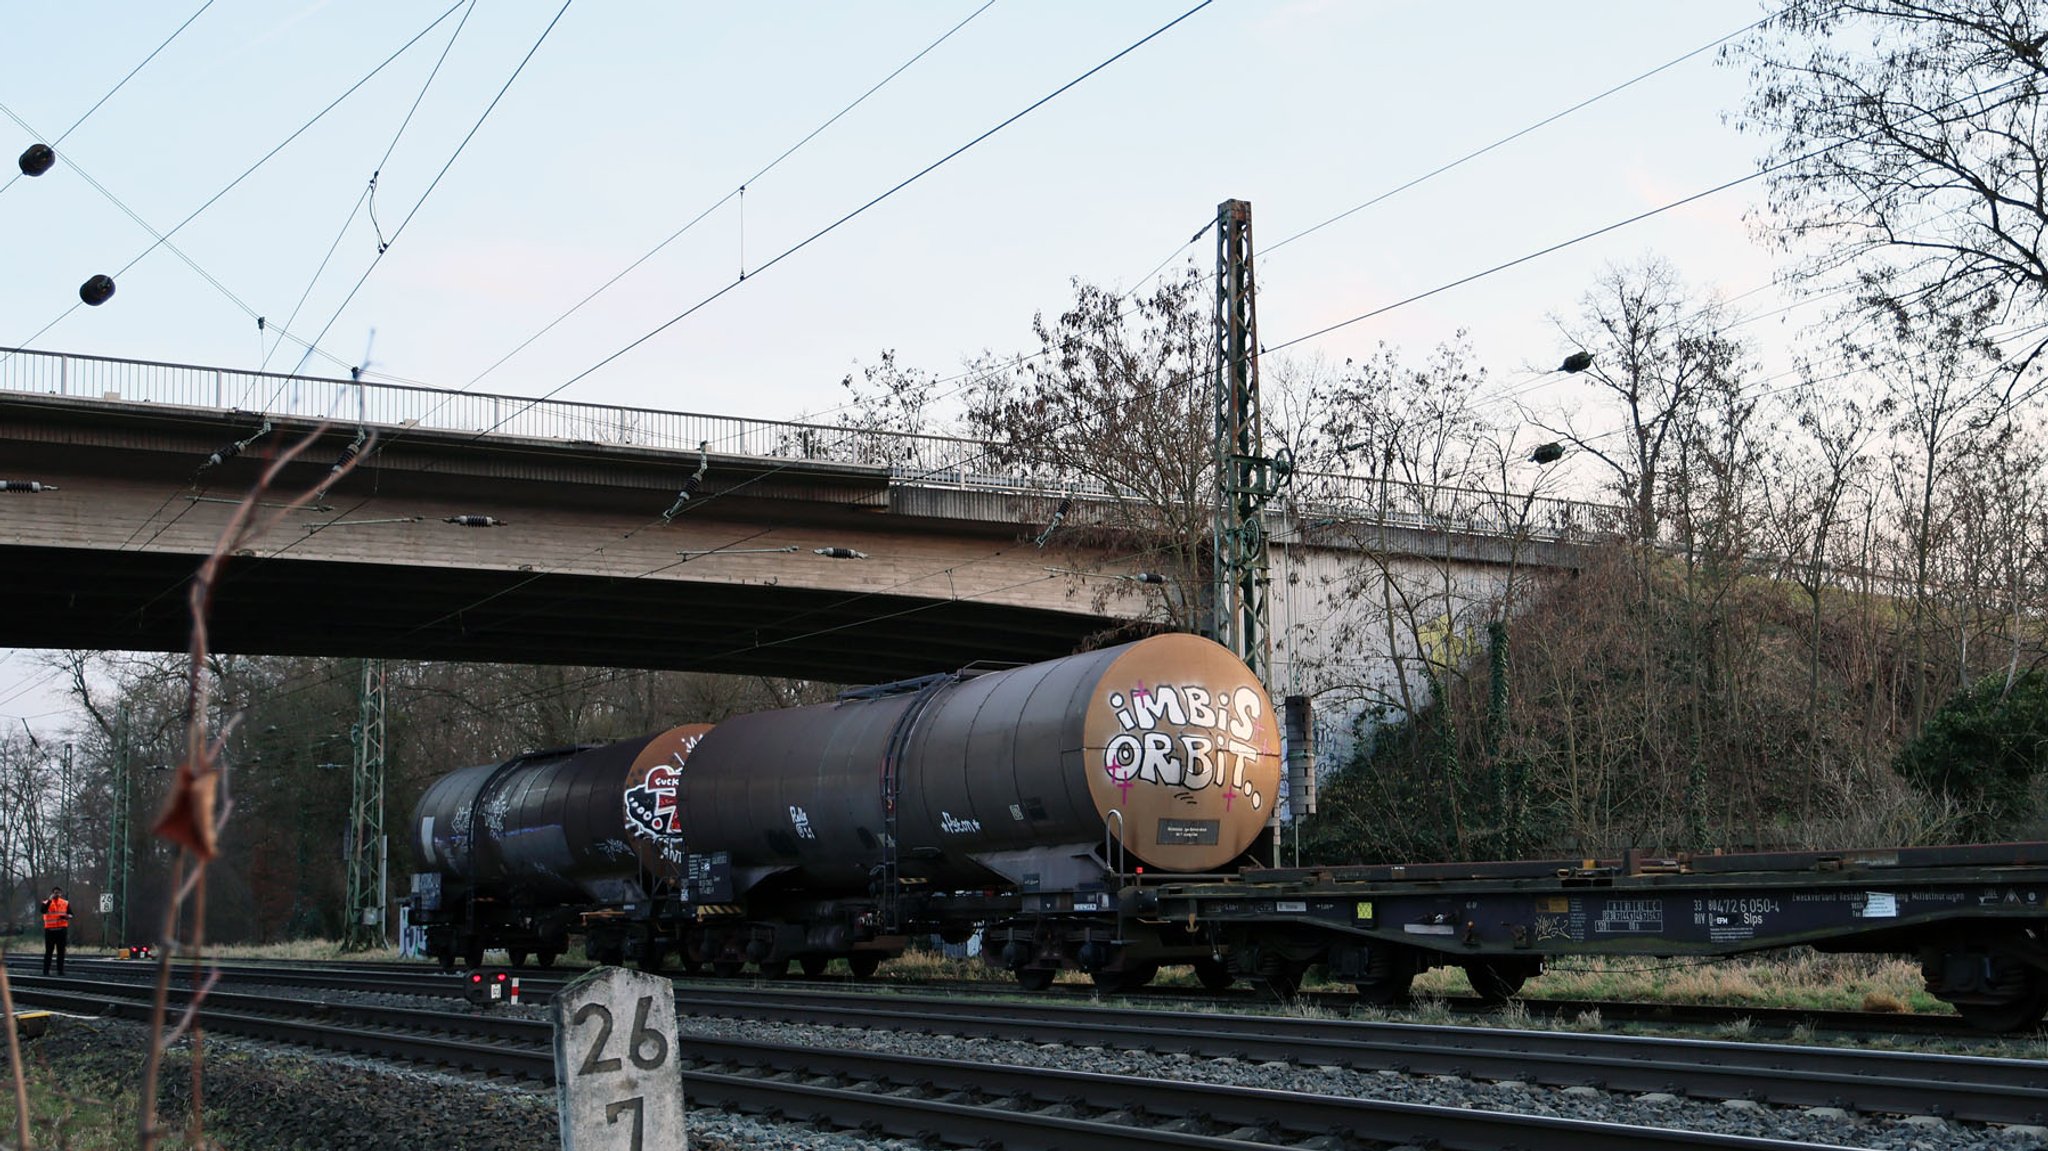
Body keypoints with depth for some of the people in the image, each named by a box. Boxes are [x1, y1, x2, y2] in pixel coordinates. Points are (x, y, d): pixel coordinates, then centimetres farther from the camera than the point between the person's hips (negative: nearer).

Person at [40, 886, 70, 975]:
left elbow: (70, 914, 10)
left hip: (62, 930, 3)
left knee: (61, 951, 4)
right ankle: (46, 970, 3)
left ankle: (60, 970, 9)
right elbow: (43, 910, -20)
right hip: (50, 930, -3)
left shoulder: (66, 903, 8)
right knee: (49, 951, -1)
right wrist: (50, 899, -25)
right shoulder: (47, 902, 0)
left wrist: (67, 916, -13)